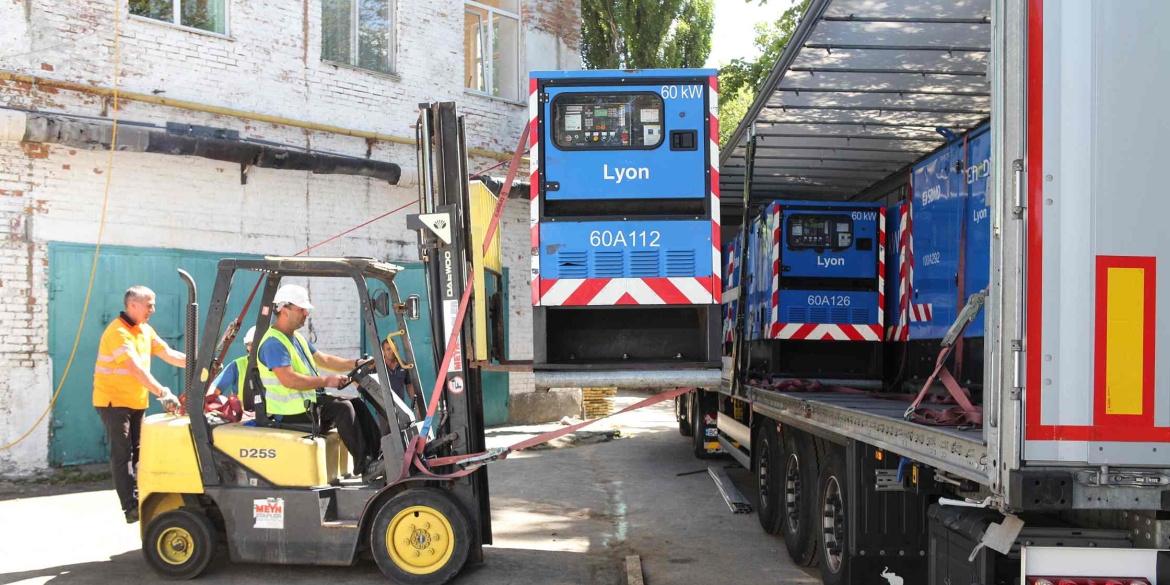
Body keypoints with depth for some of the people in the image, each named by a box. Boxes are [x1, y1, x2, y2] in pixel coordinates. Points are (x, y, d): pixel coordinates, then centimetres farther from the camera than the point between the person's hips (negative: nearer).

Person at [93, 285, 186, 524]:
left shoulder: (145, 331, 8)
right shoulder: (118, 332, -20)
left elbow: (170, 355, 2)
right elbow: (136, 368, -31)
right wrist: (162, 393, -37)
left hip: (137, 402, 9)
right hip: (114, 401, -9)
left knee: (137, 454, 11)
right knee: (122, 454, -9)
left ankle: (139, 500, 16)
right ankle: (130, 507, -10)